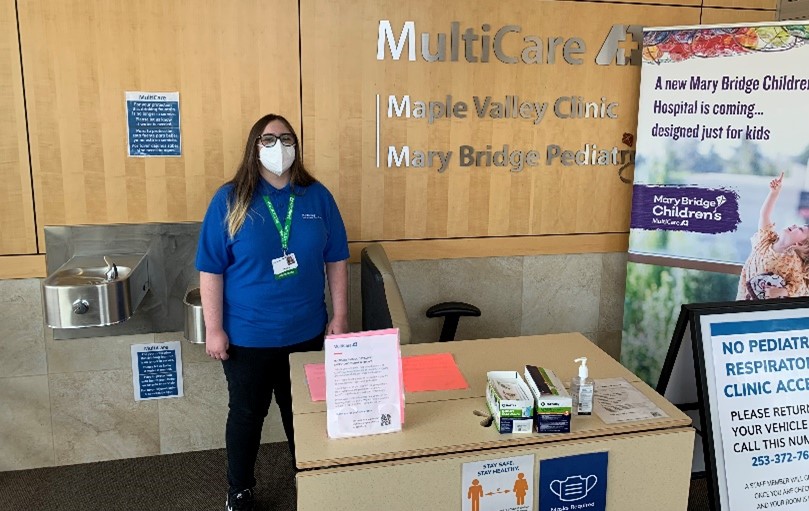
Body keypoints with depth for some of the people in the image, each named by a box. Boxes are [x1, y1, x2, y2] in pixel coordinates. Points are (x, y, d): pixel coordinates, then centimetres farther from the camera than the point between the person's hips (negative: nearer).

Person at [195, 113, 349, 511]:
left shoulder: (317, 196, -1)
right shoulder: (230, 200, -8)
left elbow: (335, 260, 4)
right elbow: (210, 270, -7)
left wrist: (339, 316, 1)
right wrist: (214, 329, -10)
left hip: (307, 332, 2)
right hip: (248, 336, -2)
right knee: (246, 415, 14)